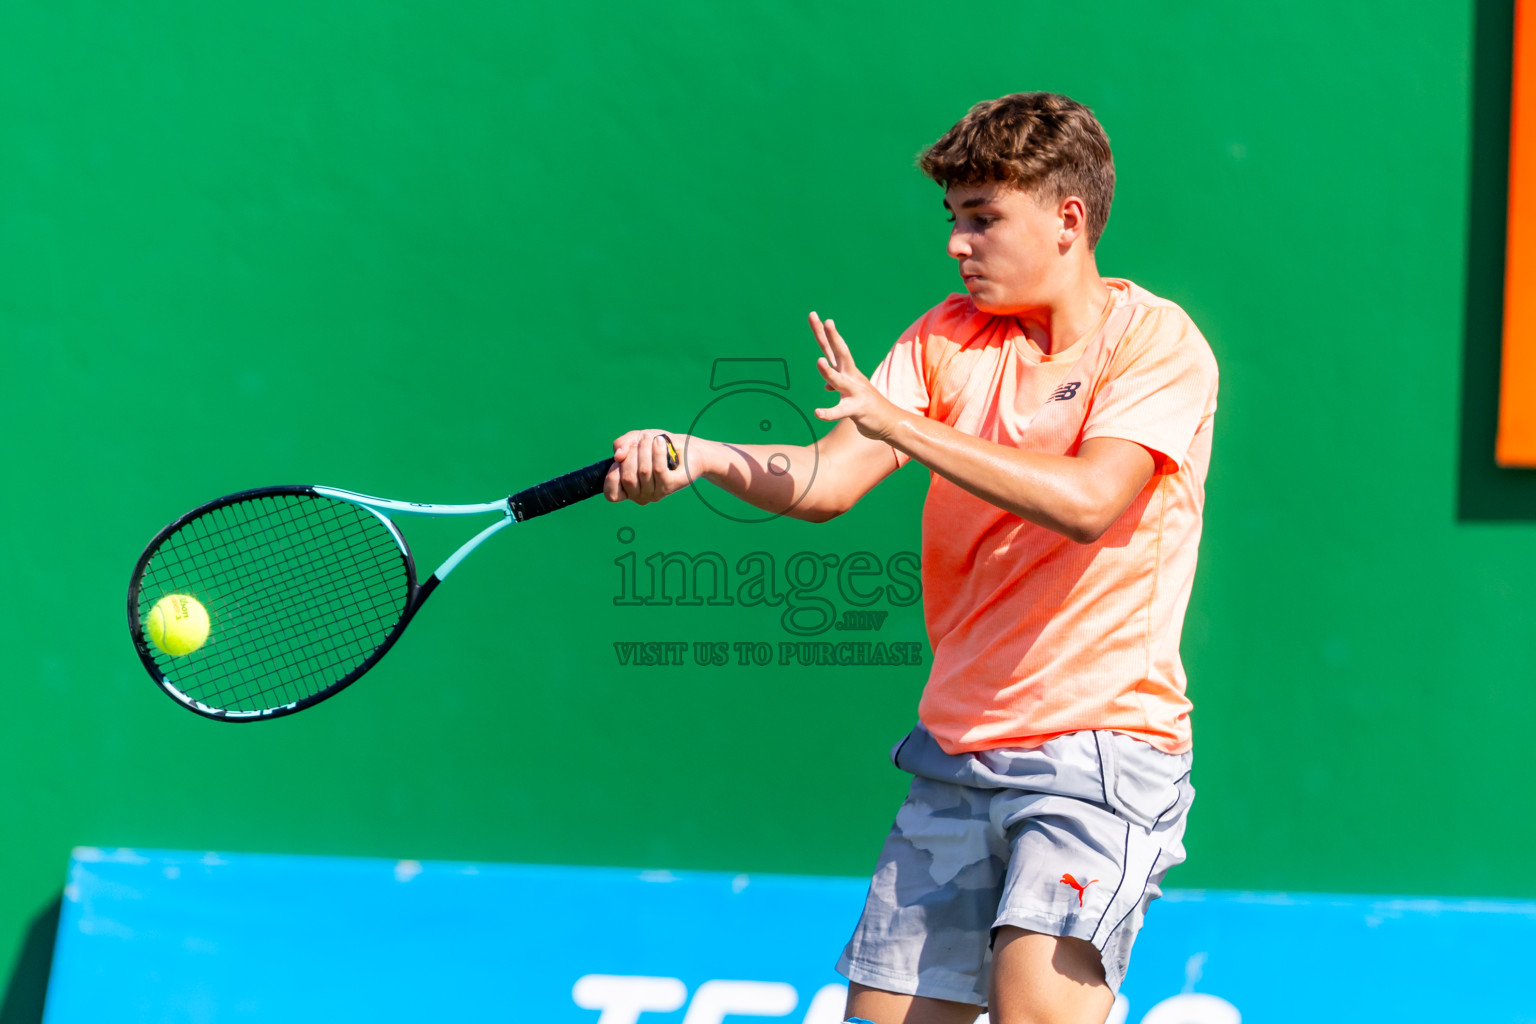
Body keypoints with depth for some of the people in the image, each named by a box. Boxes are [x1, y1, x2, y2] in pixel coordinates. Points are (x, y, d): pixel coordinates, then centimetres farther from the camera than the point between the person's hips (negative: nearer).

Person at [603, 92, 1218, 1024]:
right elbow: (828, 482, -1)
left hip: (1102, 746, -6)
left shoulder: (1156, 341, -6)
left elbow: (1087, 500, -22)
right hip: (957, 754, 6)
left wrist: (896, 419, -23)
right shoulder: (951, 335, 10)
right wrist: (699, 456, -20)